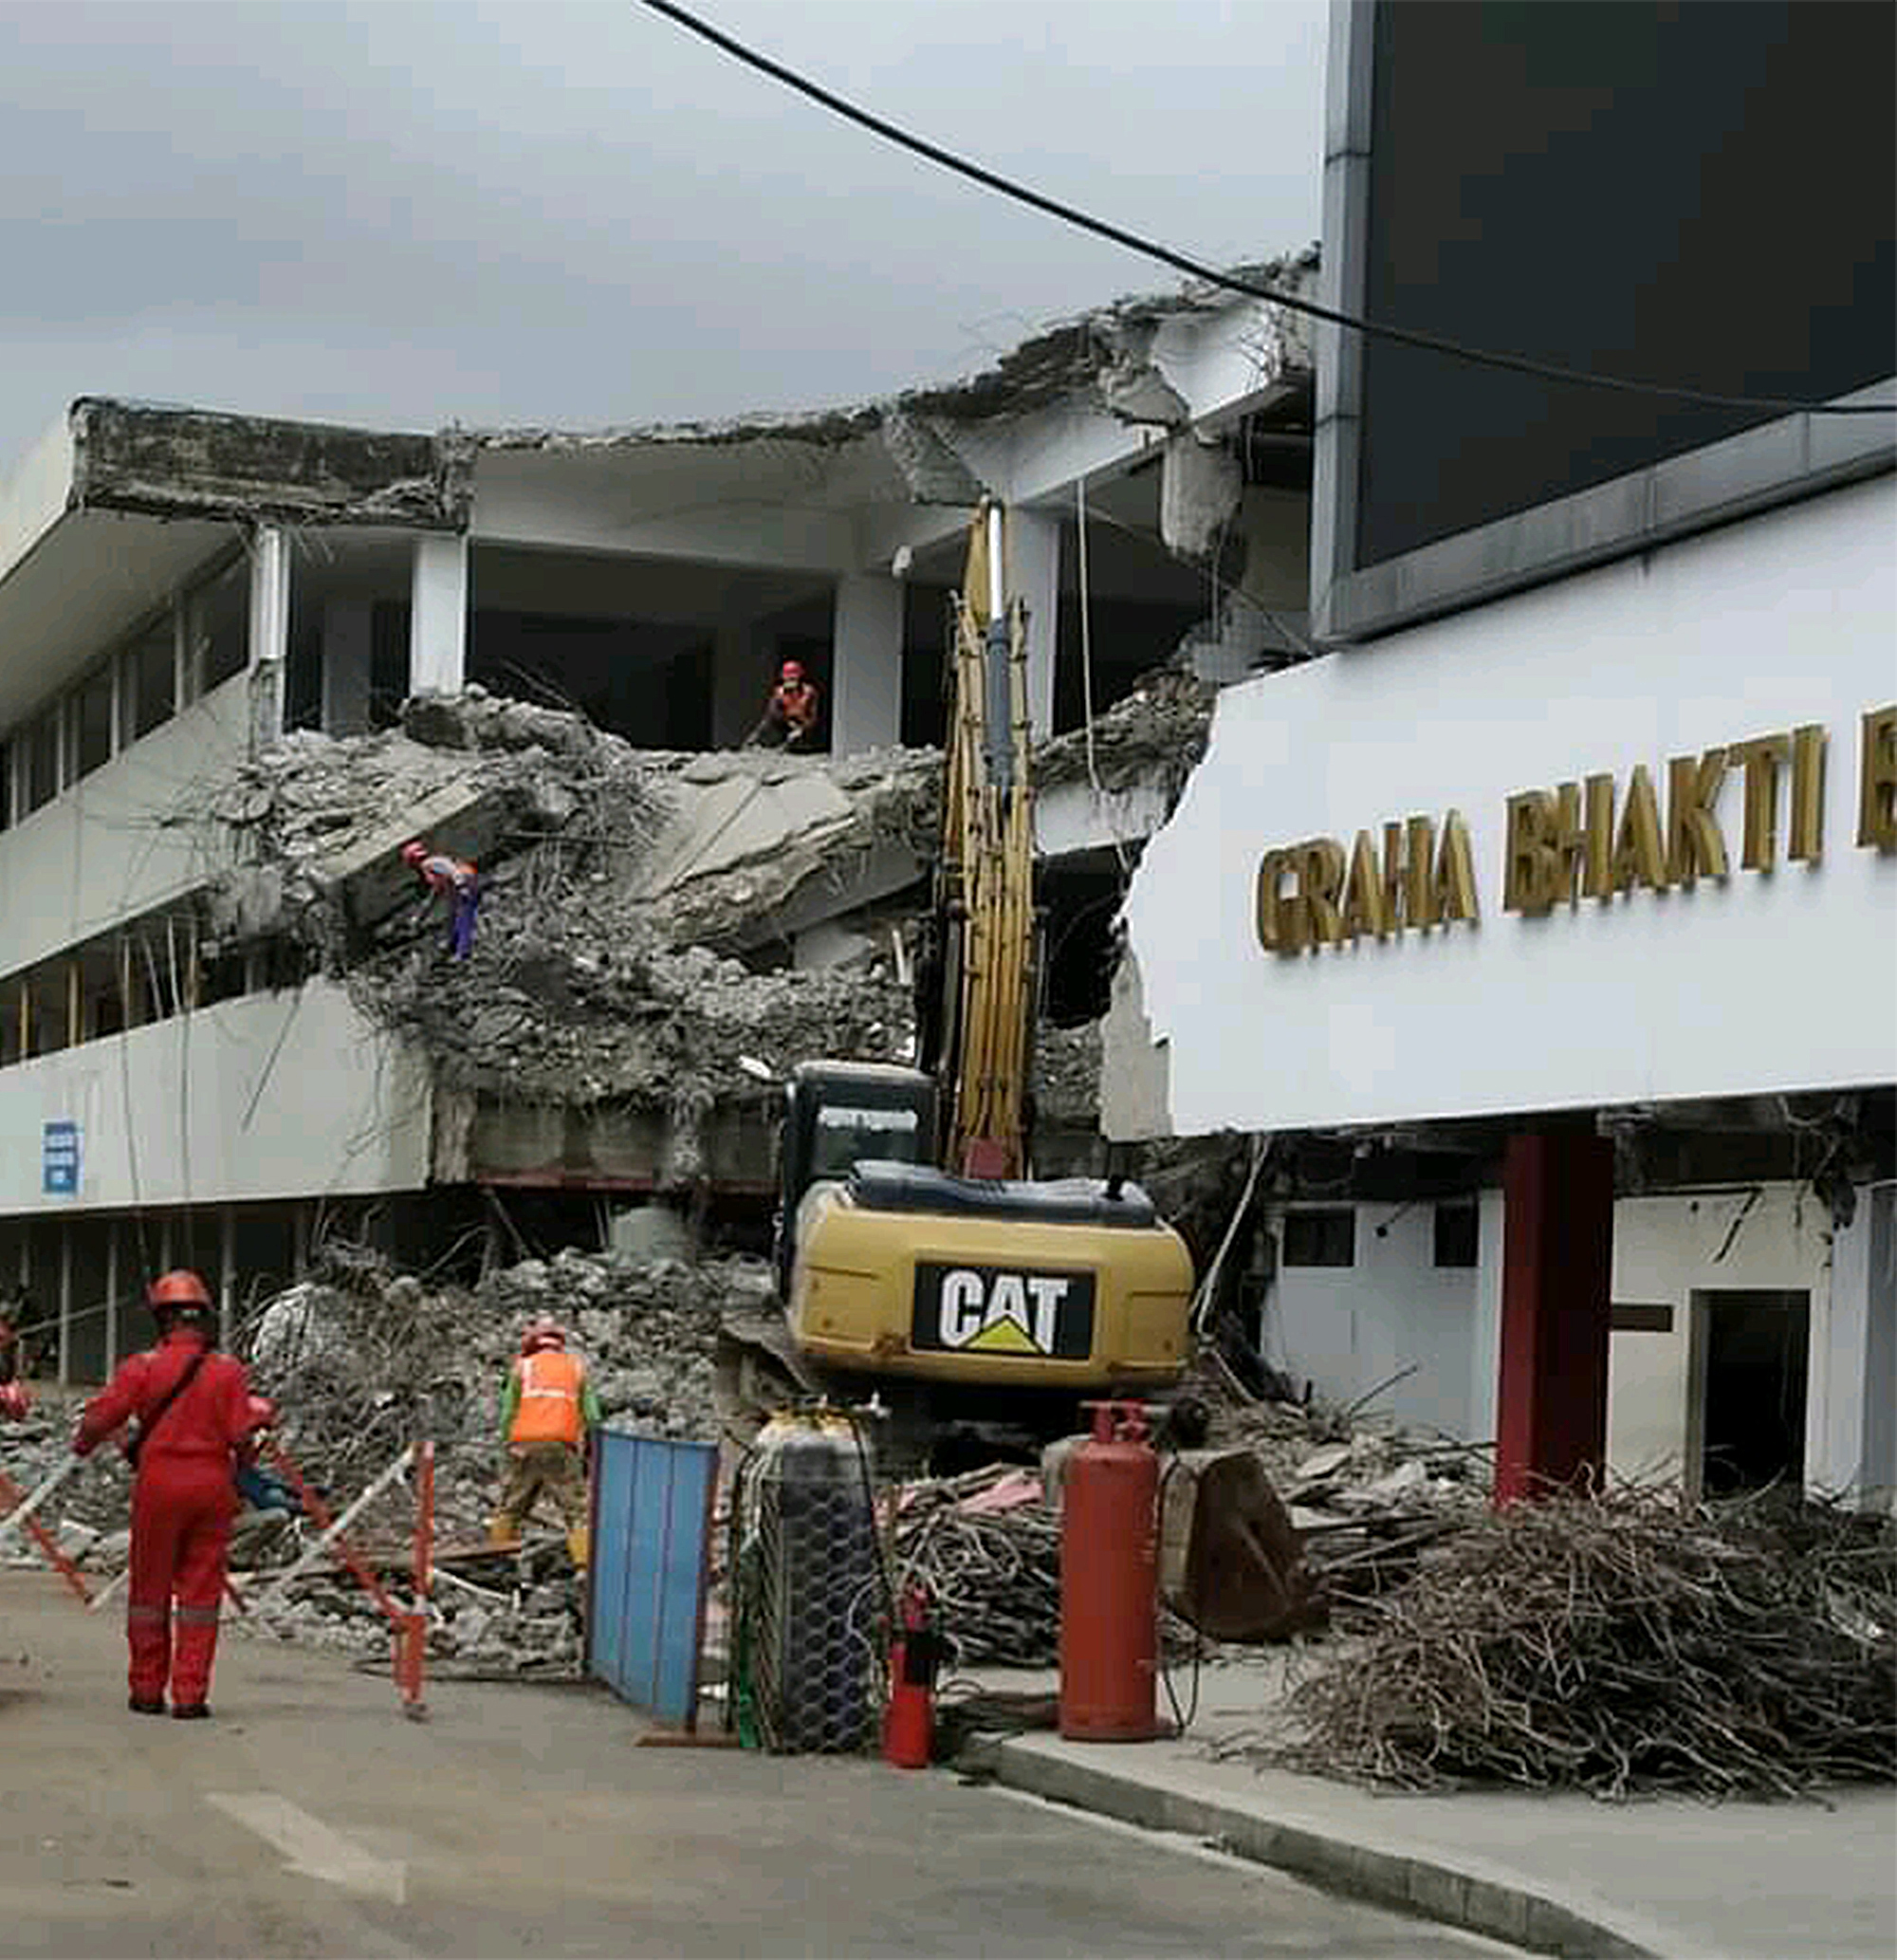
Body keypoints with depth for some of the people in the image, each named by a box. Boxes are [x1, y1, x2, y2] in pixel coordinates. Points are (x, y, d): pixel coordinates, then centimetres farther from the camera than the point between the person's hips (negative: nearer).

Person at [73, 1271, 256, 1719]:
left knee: (150, 1589, 11)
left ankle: (147, 1690, 16)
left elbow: (99, 1419, -5)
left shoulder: (142, 1367, -6)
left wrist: (81, 1448, 16)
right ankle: (190, 1694, 3)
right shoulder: (228, 1370, -3)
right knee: (200, 1592, 6)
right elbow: (241, 1436, -6)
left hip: (158, 1484, -1)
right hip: (212, 1485, 1)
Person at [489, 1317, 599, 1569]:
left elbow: (507, 1414, 6)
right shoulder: (576, 1368, 17)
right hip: (561, 1447, 0)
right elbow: (591, 1417, 10)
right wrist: (589, 1453, 13)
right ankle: (585, 1564, -16)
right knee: (576, 1510, -3)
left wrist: (508, 1446, 10)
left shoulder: (522, 1367, 14)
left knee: (510, 1508, 12)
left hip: (525, 1446, 1)